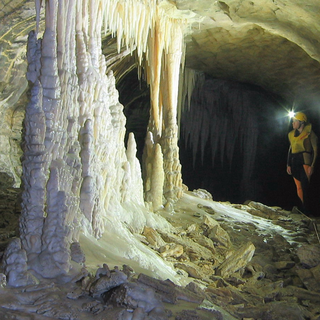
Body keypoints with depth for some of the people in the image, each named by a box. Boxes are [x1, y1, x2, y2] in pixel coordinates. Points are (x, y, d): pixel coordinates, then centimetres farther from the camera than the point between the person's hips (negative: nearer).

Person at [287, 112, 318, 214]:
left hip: (305, 162, -6)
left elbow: (315, 150, -5)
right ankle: (304, 209, 11)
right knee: (299, 187, 5)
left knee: (304, 187, -13)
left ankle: (306, 211, -11)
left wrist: (312, 165, -13)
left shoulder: (309, 133, -3)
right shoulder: (291, 134, 16)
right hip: (294, 162, 6)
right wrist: (288, 165, 15)